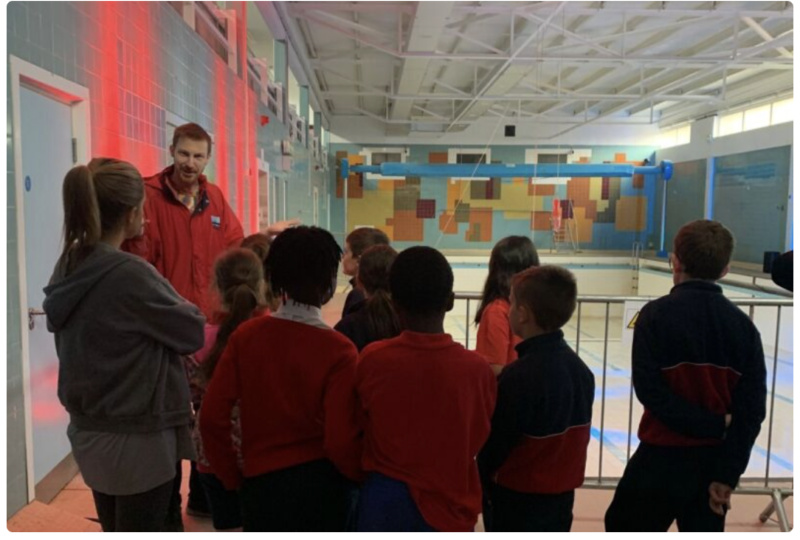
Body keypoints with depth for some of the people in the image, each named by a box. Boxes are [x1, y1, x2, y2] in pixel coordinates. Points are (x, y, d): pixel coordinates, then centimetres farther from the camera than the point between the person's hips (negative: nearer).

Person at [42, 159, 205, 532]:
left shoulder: (68, 265, 1)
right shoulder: (129, 274, -25)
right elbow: (194, 332, -13)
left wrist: (164, 304, 4)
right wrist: (184, 308, 5)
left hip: (88, 430, 8)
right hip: (136, 438, -8)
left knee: (113, 530, 23)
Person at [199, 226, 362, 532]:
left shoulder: (245, 335, -7)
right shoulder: (339, 350, -16)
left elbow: (211, 417, -6)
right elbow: (341, 441, -18)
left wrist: (232, 477, 8)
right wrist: (368, 478, 3)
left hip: (261, 481, 2)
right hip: (321, 484, -2)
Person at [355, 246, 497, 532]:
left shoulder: (371, 360, -15)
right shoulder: (476, 368, -15)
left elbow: (358, 429, 0)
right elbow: (480, 439, 0)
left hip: (383, 502, 0)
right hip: (450, 503, 0)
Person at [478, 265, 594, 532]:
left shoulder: (519, 376, -26)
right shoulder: (580, 368, -3)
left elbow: (495, 445, -17)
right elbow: (574, 436, 6)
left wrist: (485, 479, 1)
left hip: (519, 502, -7)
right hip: (562, 495, 7)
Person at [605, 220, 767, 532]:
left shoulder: (656, 314, -13)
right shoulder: (743, 324, -1)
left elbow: (649, 389, -19)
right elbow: (752, 407, -3)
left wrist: (713, 425, -11)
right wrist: (728, 474, -3)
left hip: (663, 455, -4)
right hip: (714, 459, 4)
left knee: (624, 526, 13)